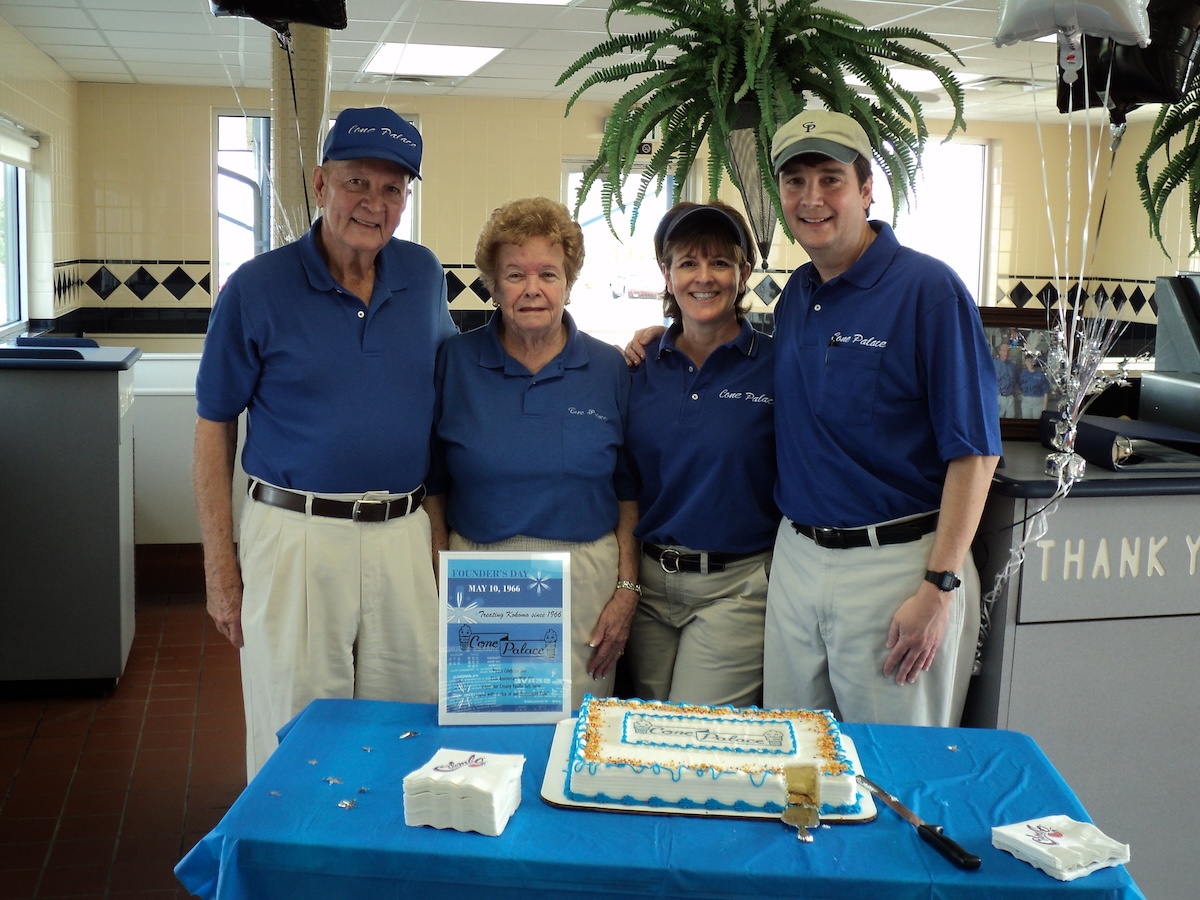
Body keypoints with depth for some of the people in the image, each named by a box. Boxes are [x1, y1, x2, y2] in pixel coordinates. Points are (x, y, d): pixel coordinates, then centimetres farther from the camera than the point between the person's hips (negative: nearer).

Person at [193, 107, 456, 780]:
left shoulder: (424, 276, 5)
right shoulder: (257, 288, -5)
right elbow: (214, 429, -1)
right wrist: (220, 563, -3)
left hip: (404, 536, 3)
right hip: (296, 538, -3)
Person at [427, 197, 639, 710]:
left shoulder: (608, 369, 3)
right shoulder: (456, 361, 2)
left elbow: (629, 492, 6)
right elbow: (434, 485, 5)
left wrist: (627, 590, 0)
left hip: (583, 581, 1)